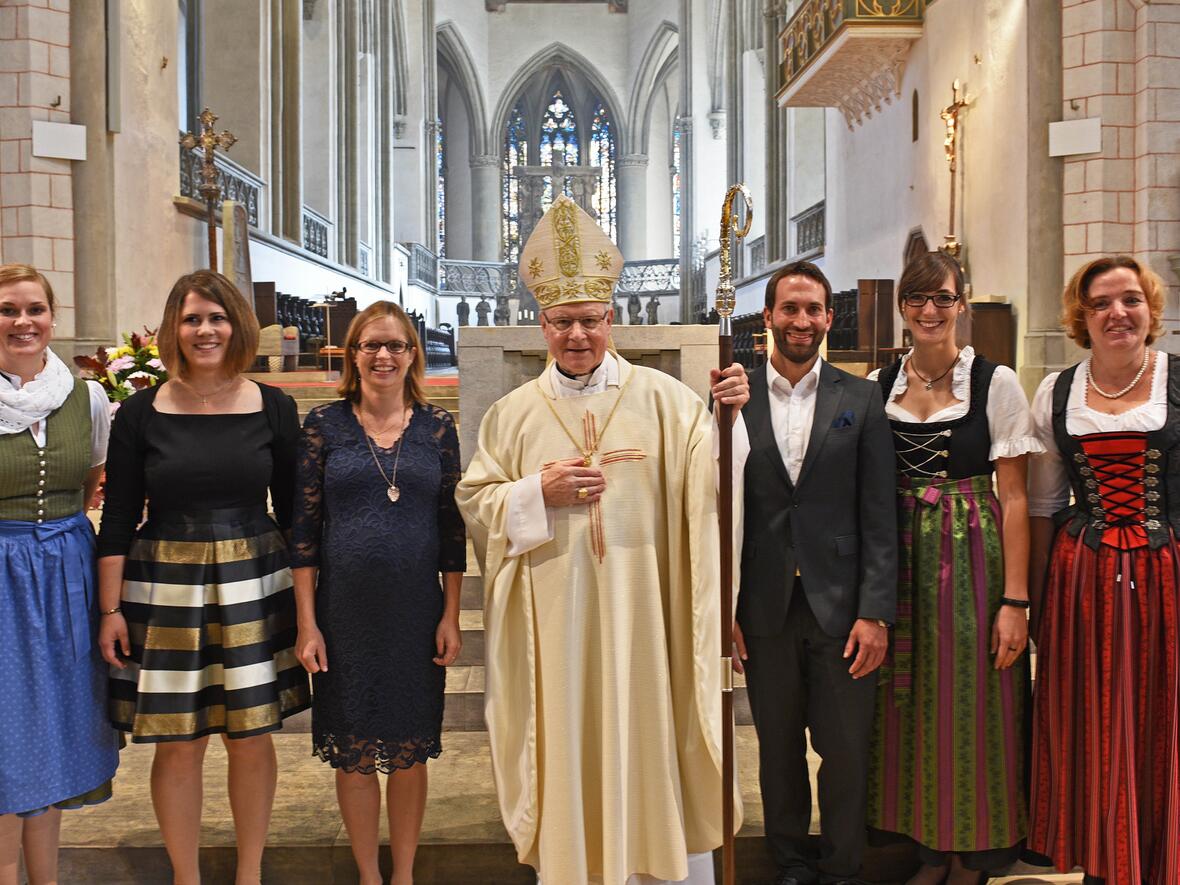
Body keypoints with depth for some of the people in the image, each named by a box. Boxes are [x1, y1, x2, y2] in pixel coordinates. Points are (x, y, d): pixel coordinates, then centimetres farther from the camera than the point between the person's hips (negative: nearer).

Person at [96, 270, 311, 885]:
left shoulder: (273, 408, 0)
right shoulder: (141, 413, -2)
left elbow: (291, 510, 5)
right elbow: (118, 519, 1)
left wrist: (306, 597, 4)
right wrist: (111, 609, -2)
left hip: (253, 587, 1)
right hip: (165, 590, 0)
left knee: (251, 738, 9)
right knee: (178, 745, 6)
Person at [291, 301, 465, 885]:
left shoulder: (436, 426, 2)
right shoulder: (324, 424, -1)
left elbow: (452, 527, 4)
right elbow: (304, 527, -1)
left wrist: (451, 616, 0)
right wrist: (307, 622, -5)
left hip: (417, 612, 1)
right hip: (345, 612, -1)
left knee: (410, 750, 11)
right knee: (354, 751, 9)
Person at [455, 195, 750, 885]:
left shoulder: (660, 398, 1)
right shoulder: (515, 412, 5)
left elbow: (709, 477, -4)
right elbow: (475, 499, 7)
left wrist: (732, 413, -21)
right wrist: (539, 492, -9)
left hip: (642, 606, -1)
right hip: (555, 612, 1)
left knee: (651, 737, 7)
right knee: (567, 740, 7)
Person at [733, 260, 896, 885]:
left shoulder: (861, 400, 2)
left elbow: (879, 517, -1)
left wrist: (875, 612, -7)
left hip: (840, 606, -1)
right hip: (765, 610, 1)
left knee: (846, 751, 6)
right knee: (778, 749, 13)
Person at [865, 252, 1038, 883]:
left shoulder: (996, 383, -4)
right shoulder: (880, 386, 5)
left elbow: (1013, 498, -6)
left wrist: (1014, 600, -11)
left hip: (971, 560, -3)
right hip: (900, 564, 3)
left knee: (971, 710, 5)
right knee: (909, 709, 10)